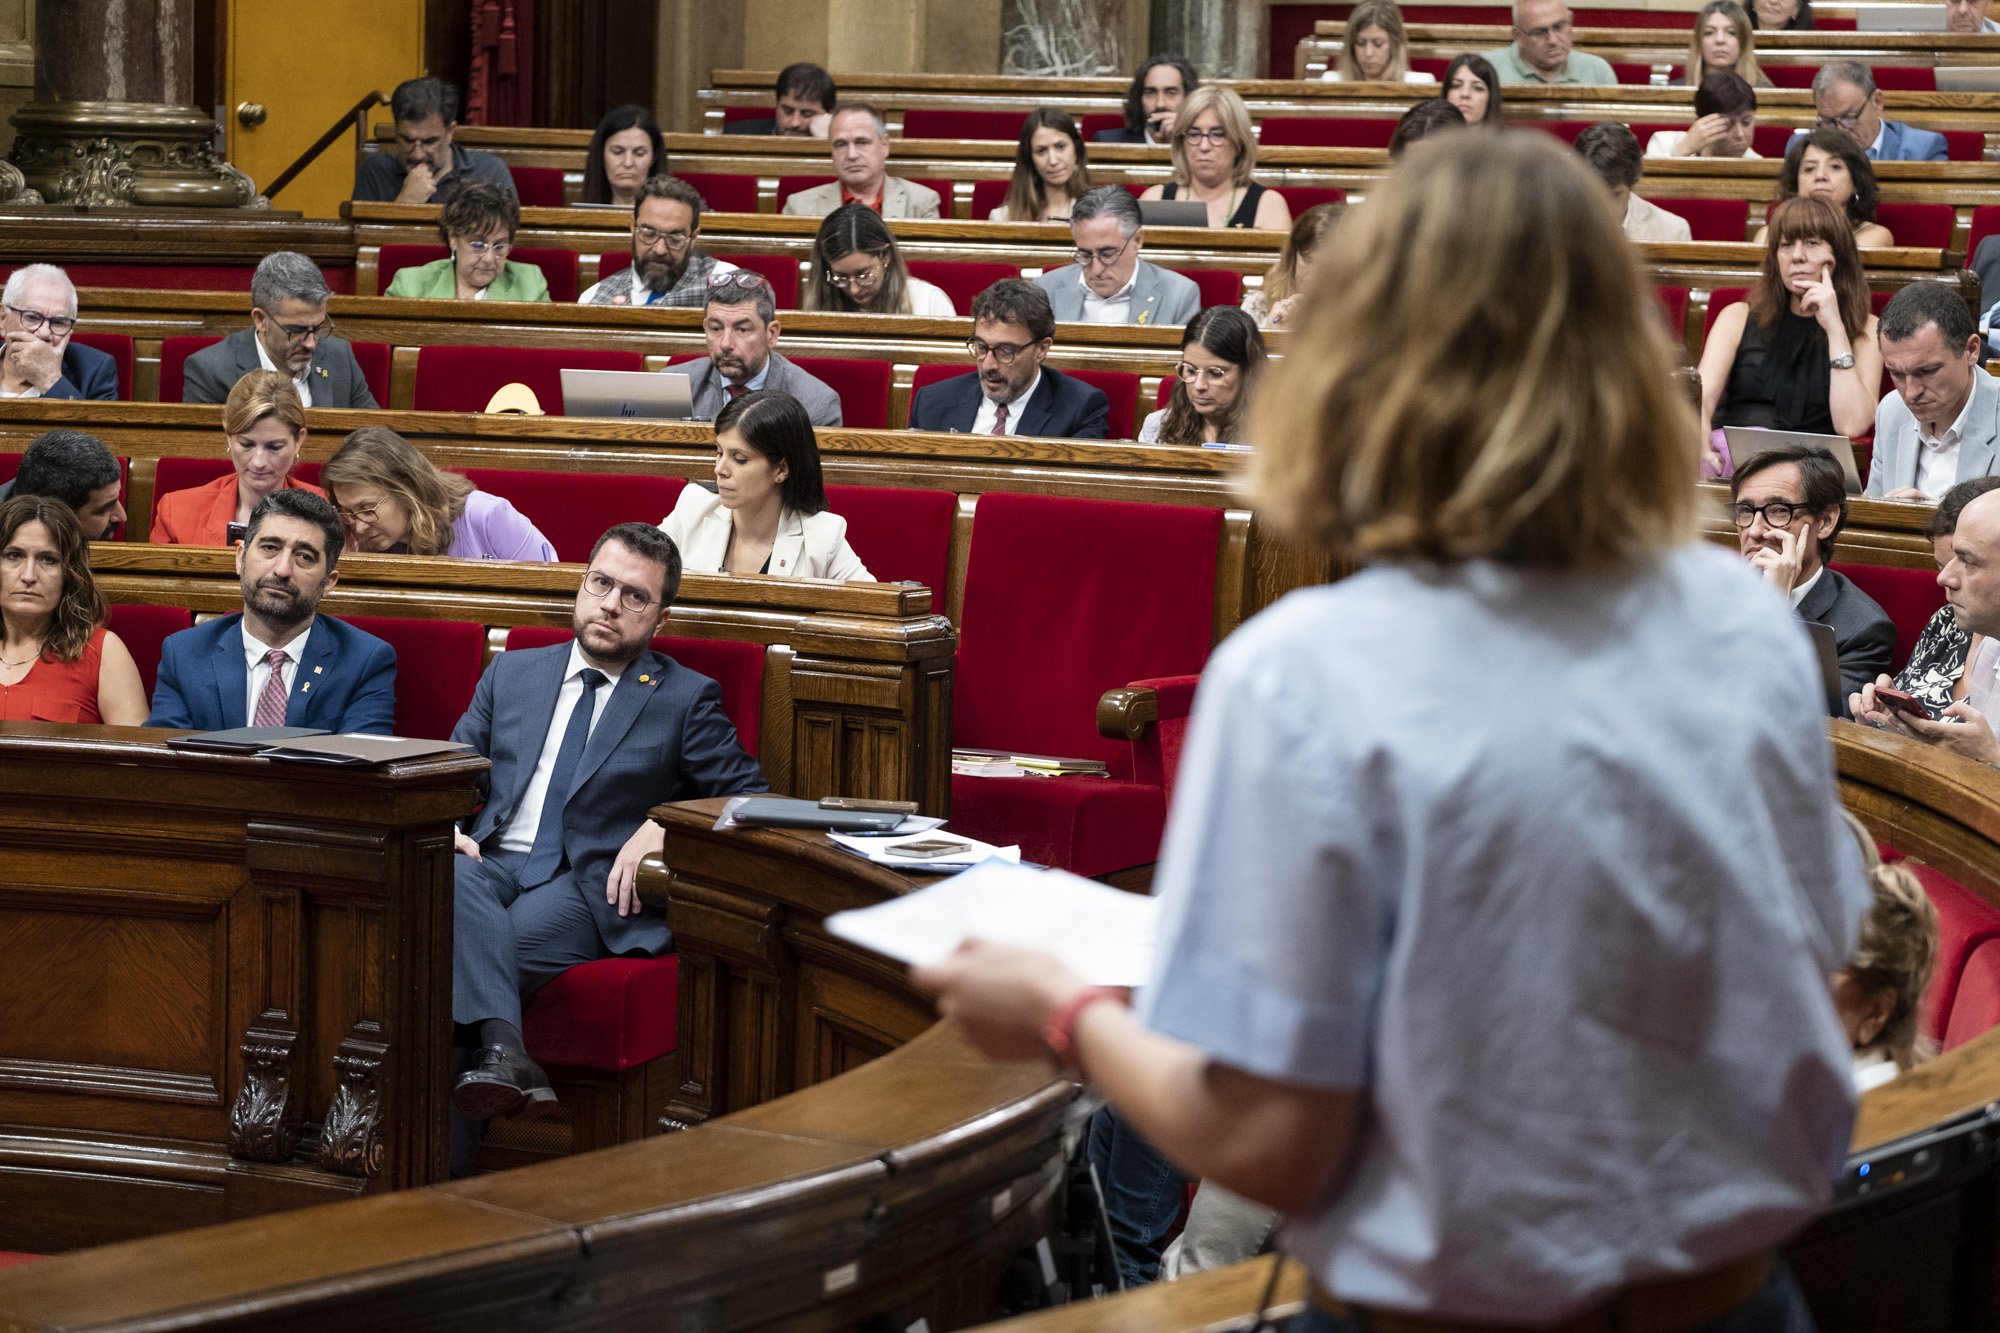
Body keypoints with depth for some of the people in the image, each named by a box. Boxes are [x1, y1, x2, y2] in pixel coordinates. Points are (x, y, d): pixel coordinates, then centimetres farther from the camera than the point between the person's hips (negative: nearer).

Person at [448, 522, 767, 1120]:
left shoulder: (686, 699, 12)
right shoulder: (512, 673, 22)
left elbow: (753, 801, 8)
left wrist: (666, 828, -9)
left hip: (589, 890, -3)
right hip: (492, 863, 3)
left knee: (465, 954, -33)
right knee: (456, 884, -36)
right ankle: (502, 1052, -53)